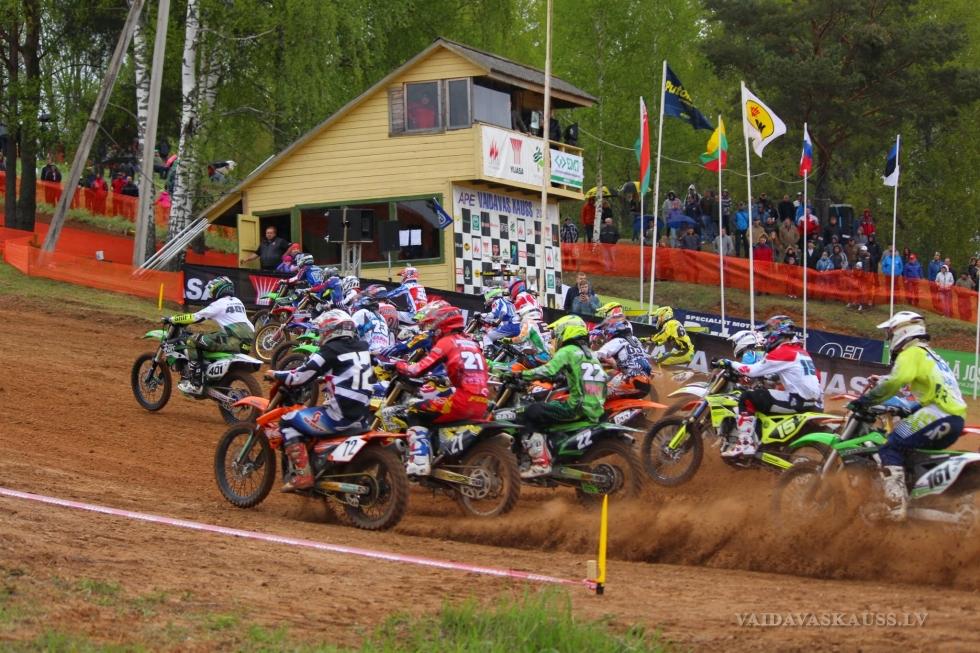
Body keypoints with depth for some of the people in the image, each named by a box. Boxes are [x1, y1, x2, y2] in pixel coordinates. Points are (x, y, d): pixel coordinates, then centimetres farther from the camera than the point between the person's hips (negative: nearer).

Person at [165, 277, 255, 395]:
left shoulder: (218, 304, 1)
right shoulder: (237, 302, 24)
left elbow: (196, 317, 1)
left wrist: (172, 319, 11)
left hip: (234, 341, -9)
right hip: (248, 342, 9)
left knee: (193, 341, -4)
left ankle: (195, 384, -8)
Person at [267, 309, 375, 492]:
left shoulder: (330, 351, -10)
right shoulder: (363, 347, 10)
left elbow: (300, 376, -7)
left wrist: (275, 375, 9)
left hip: (340, 417, -8)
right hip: (362, 417, 8)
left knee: (288, 421, 2)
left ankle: (302, 475, -8)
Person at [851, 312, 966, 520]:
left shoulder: (912, 353, -1)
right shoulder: (932, 356, 29)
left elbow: (895, 381, -20)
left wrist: (865, 400, -16)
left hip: (939, 415, -10)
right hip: (955, 418, 10)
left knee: (891, 449, -14)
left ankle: (896, 503, -30)